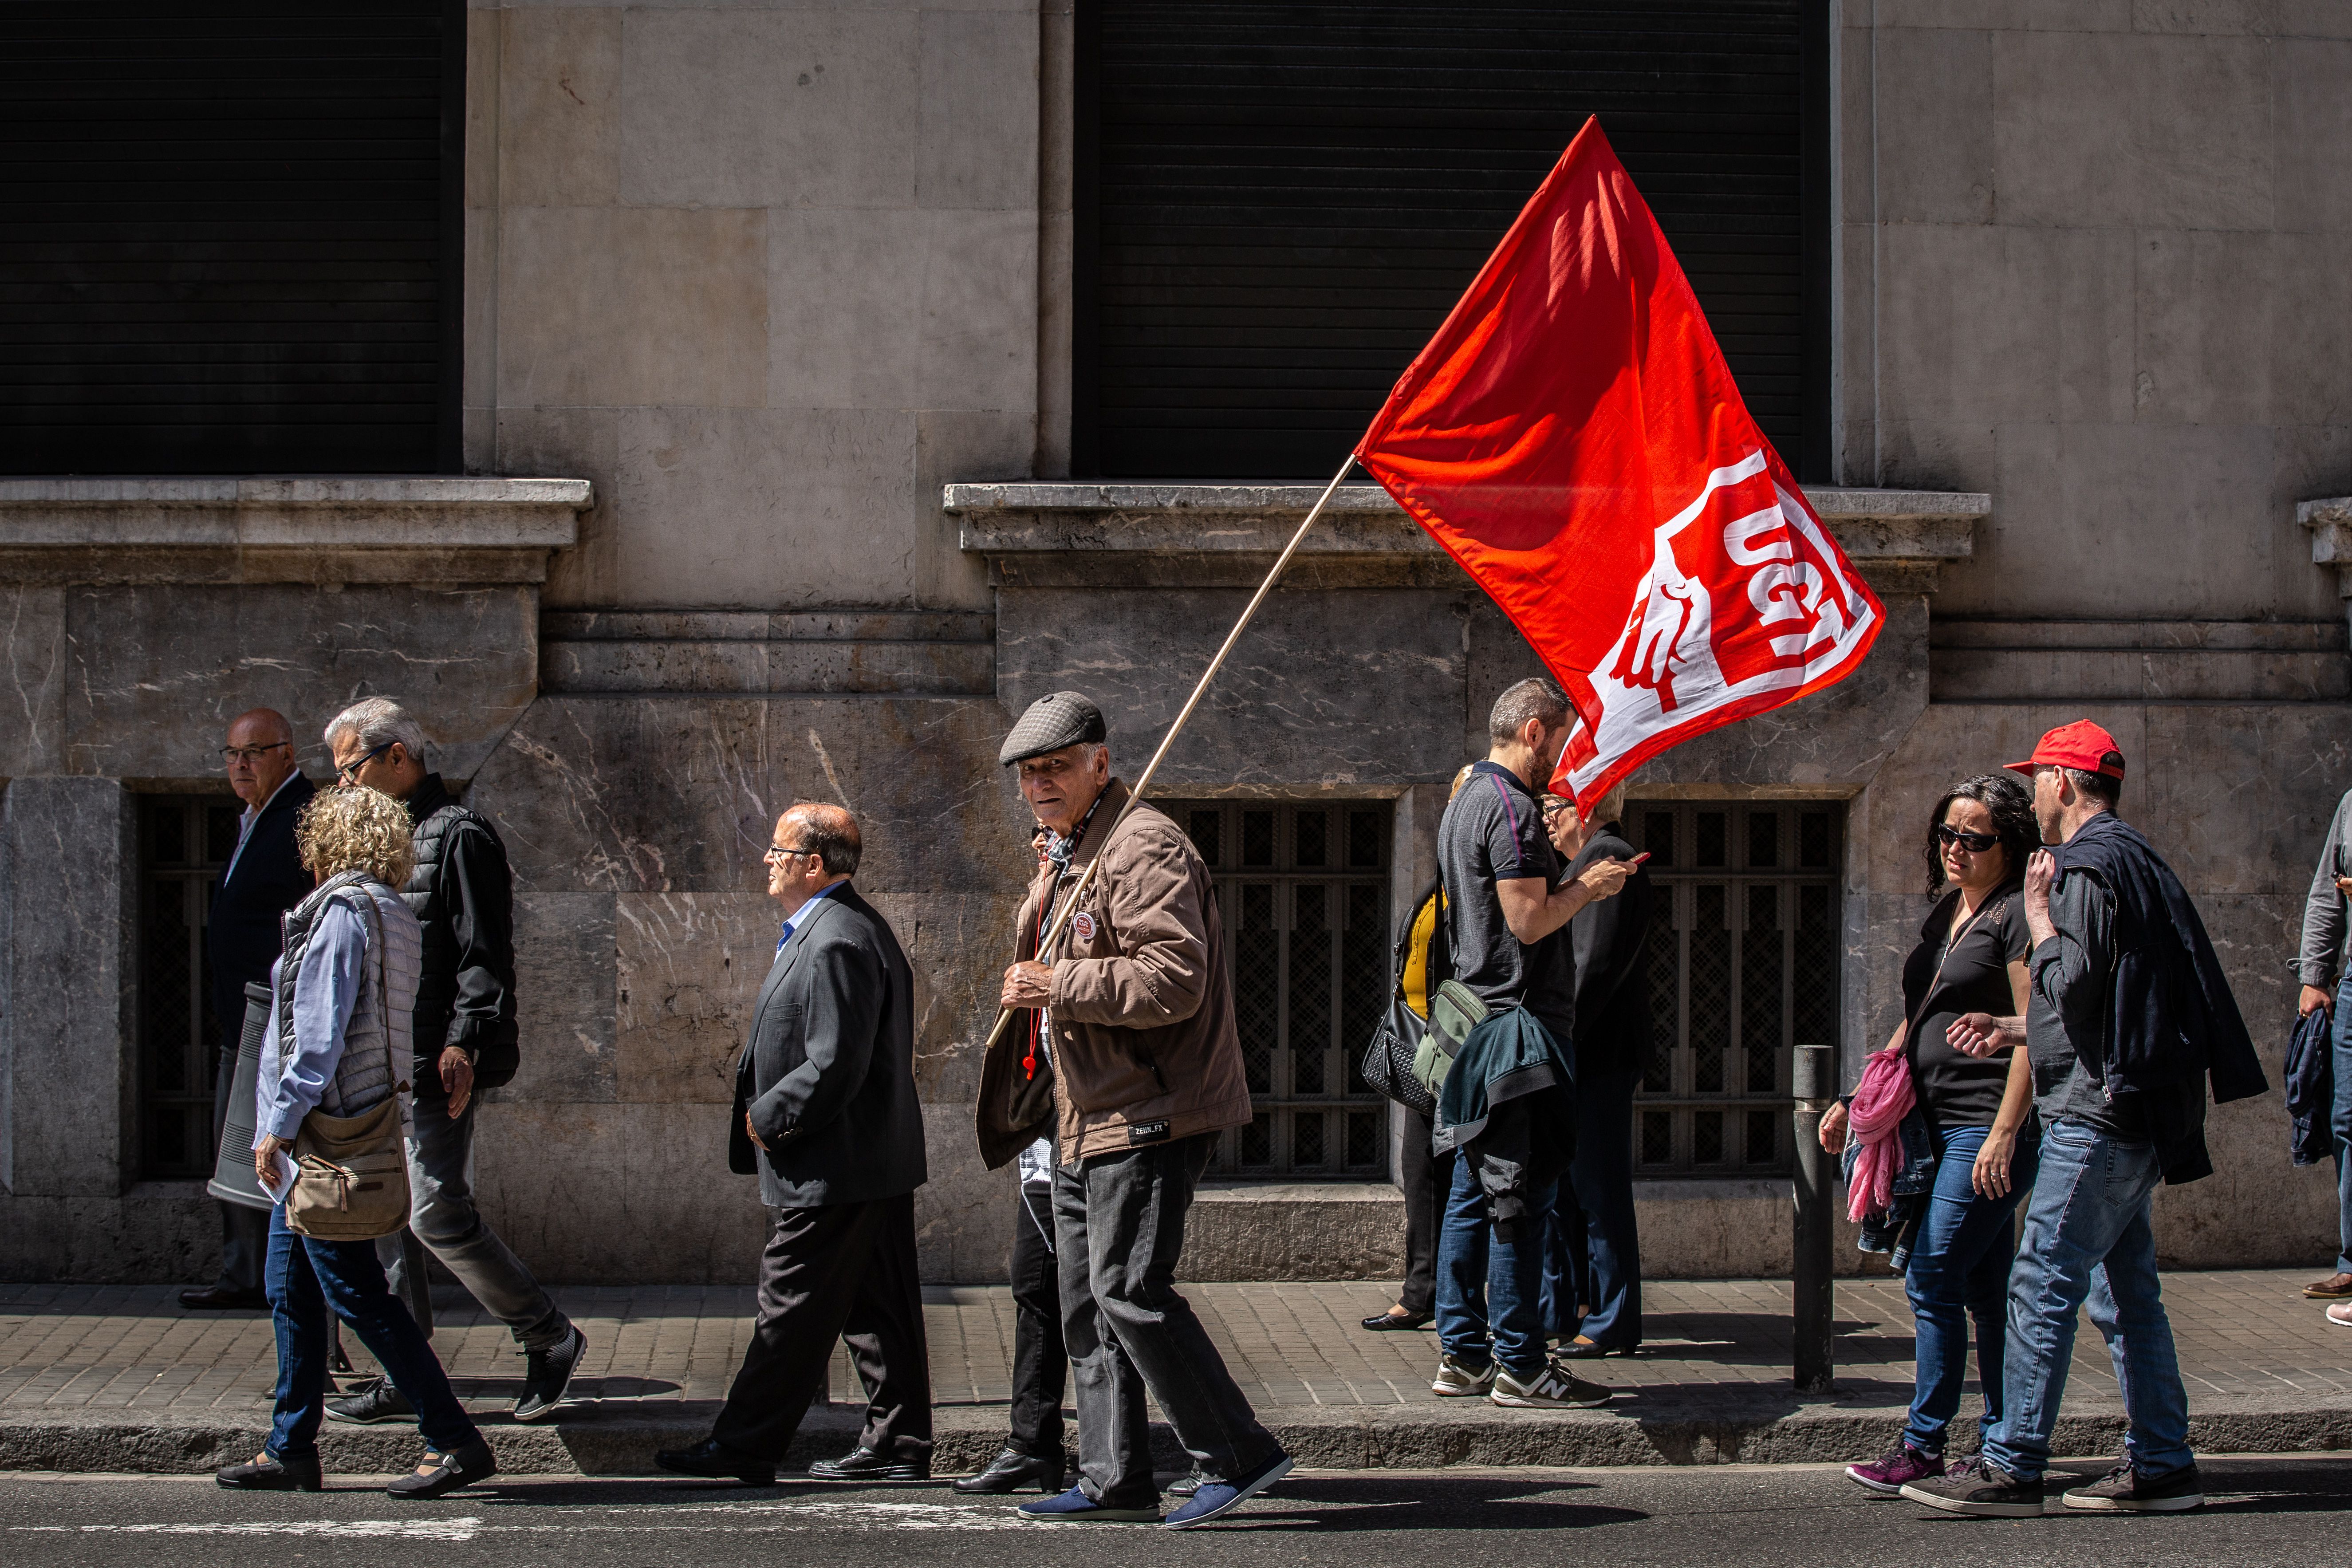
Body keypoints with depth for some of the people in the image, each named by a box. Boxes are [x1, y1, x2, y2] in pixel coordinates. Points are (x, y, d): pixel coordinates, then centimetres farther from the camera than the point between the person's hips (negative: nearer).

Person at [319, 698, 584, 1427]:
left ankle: (550, 1338, 4)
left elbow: (483, 956, -15)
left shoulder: (457, 835, -10)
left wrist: (462, 1045, -22)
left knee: (439, 1214, -10)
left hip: (434, 1067, -9)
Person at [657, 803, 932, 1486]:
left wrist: (766, 1118, -13)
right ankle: (897, 1447, 17)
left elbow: (834, 1067, -25)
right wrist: (769, 1108, 13)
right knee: (878, 1310, 12)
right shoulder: (854, 925, 14)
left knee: (792, 1311, -3)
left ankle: (743, 1447, 3)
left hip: (832, 1172, -11)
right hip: (879, 1158, 11)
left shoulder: (836, 943, -20)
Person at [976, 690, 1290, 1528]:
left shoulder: (1143, 848, -14)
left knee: (1130, 1290, -14)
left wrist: (1057, 988, -21)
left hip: (1150, 1115, -11)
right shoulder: (1065, 860, 19)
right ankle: (1115, 1479, 19)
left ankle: (1239, 1456, -6)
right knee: (1085, 1302, 12)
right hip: (1084, 1119, 11)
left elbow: (1175, 979, -25)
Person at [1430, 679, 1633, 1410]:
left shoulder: (1465, 802, 19)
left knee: (1473, 1195, 11)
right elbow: (1528, 919, -20)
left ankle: (1461, 1355, 14)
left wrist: (1575, 883, 20)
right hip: (1518, 1022, -10)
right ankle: (1519, 1366, -3)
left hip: (1475, 1016, 10)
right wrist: (1587, 886, -4)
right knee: (1521, 1199, -6)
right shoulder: (1511, 808, -14)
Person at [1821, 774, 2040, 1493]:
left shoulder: (2017, 915, -9)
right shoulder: (1946, 913, 18)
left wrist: (2004, 1132, -21)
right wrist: (1857, 1102, 21)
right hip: (1940, 1124, 9)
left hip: (1990, 1125, -9)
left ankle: (1922, 1447, -4)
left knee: (1934, 1279, -9)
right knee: (1984, 1289, 10)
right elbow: (1917, 1022, 25)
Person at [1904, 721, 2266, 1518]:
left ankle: (2010, 1467, -10)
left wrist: (2039, 914, -6)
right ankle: (2161, 1466, 13)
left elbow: (2076, 984, -20)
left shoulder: (2090, 864, -12)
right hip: (2124, 1108, 11)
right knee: (2125, 1291, 11)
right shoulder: (2131, 857, 21)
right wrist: (2012, 1031, 21)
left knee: (2043, 1284, -10)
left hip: (2098, 1111, -11)